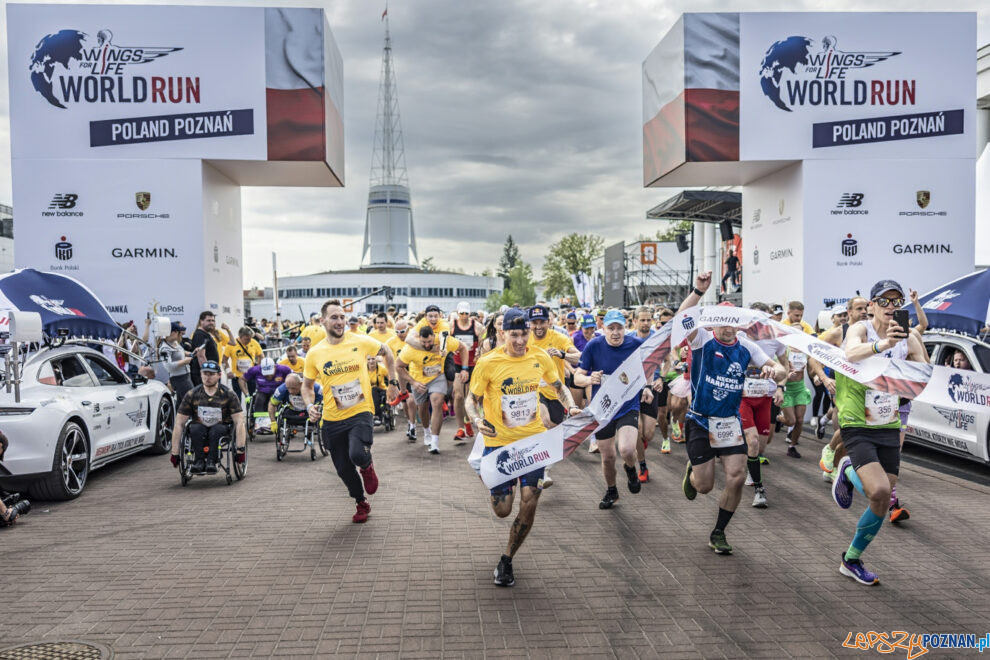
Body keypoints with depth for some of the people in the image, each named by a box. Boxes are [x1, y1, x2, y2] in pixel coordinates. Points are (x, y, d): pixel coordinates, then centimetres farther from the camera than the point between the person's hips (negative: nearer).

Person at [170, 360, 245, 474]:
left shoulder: (228, 395, -8)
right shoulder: (192, 395, -5)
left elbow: (239, 422, -13)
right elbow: (179, 424, -5)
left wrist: (240, 450, -22)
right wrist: (175, 453, -9)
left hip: (222, 428, -1)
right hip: (200, 427, 2)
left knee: (216, 430, -34)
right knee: (196, 429, -32)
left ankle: (211, 461, -31)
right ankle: (199, 461, -27)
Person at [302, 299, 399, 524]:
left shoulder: (360, 341, -6)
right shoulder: (315, 353, -2)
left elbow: (386, 352, 12)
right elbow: (307, 386, 11)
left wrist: (392, 382, 8)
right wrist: (310, 406, -8)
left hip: (360, 413, -3)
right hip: (332, 420, 3)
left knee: (358, 455, -28)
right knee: (344, 469, 12)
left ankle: (367, 467, 10)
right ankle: (361, 504, 38)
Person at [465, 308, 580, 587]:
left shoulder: (540, 357, -2)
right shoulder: (488, 363, -12)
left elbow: (559, 386, 15)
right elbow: (471, 399, -2)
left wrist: (571, 406, -4)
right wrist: (477, 420, -23)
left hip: (534, 439, 2)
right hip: (499, 441, -2)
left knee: (529, 503, -5)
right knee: (502, 510, 3)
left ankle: (506, 561, 17)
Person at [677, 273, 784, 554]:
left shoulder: (746, 346, 2)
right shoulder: (702, 340, -9)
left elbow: (778, 368, 0)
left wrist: (775, 370, -24)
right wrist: (698, 291, -40)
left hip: (731, 422, 3)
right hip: (700, 422, -3)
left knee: (737, 478, -7)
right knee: (704, 485, 0)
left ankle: (718, 533, 15)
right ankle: (691, 472, 40)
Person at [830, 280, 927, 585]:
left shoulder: (907, 339, 1)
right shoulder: (861, 329, -12)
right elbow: (851, 353, -35)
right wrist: (882, 344, -53)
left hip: (889, 427, 5)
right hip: (857, 426, -5)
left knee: (883, 503, 6)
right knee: (879, 491, -23)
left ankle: (852, 560, 26)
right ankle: (847, 472, 13)